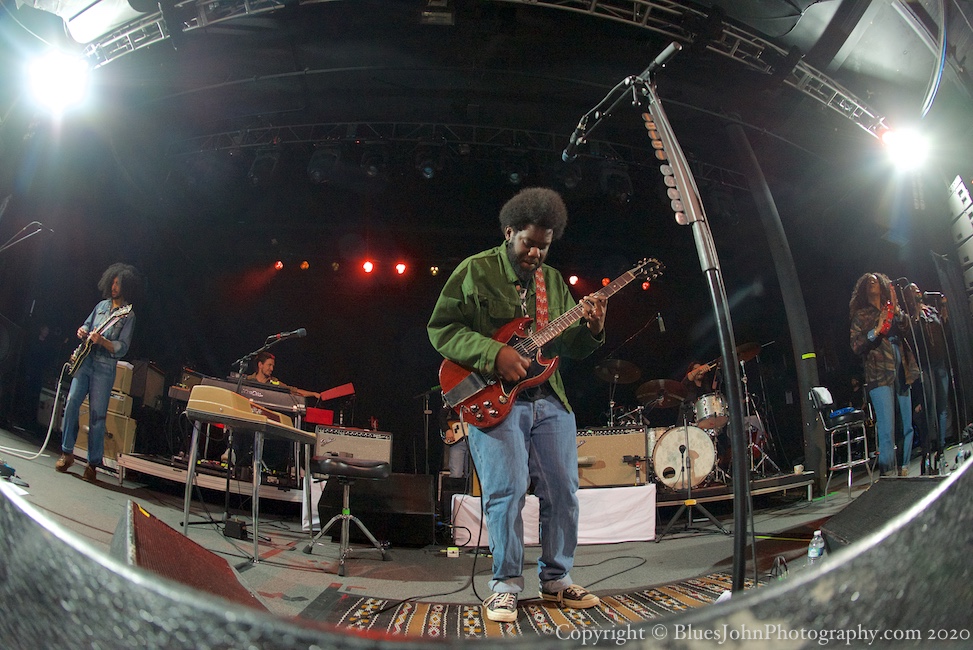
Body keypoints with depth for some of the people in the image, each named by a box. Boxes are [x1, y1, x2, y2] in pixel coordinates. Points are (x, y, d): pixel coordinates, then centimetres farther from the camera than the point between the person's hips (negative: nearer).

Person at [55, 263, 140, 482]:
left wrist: (101, 341, -24)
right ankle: (67, 452, 6)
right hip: (85, 361, 5)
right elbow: (87, 325, 28)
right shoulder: (101, 305, 14)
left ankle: (94, 463, 2)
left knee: (97, 415, -5)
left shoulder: (128, 315, -3)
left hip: (105, 367, -5)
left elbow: (122, 348, -9)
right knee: (72, 403, -6)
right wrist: (83, 331, 5)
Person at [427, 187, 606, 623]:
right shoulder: (475, 271, 0)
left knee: (563, 491, 5)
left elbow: (569, 346, 17)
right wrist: (494, 355, -17)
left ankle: (556, 579, 20)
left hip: (550, 399, 5)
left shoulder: (553, 281, 16)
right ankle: (506, 584, 6)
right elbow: (441, 328, -6)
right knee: (507, 491, -10)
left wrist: (590, 329, -6)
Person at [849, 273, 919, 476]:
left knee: (909, 424, 2)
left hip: (902, 373, 4)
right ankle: (888, 472, -10)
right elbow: (856, 346, 0)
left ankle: (905, 468, 11)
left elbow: (905, 327, 0)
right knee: (887, 429, -12)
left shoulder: (893, 311, 19)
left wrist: (896, 310, -16)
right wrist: (876, 331, -13)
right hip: (880, 374, -4)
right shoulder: (861, 315, 9)